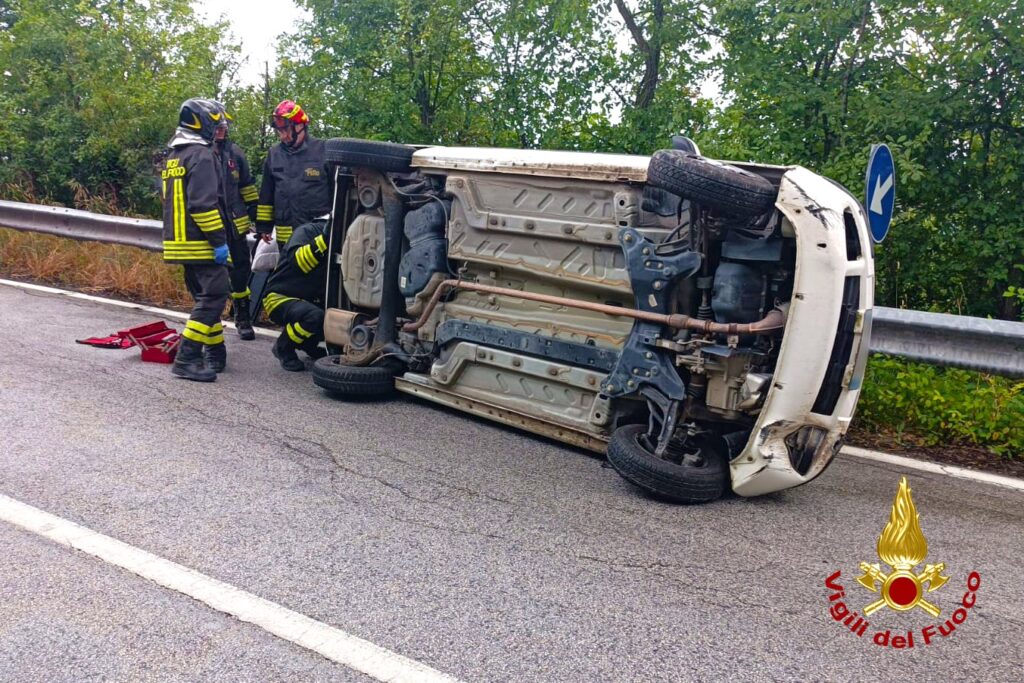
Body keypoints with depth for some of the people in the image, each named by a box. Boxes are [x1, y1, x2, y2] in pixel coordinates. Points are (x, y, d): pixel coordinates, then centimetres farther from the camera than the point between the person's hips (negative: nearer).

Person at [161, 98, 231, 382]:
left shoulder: (172, 157, 18)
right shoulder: (200, 155, -13)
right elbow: (203, 203, -22)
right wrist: (219, 240, -20)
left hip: (179, 242, 10)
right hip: (200, 244, -10)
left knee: (204, 297, 16)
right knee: (213, 297, -9)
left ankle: (215, 353, 22)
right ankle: (187, 359, -14)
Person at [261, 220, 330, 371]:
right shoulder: (308, 231, -15)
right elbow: (297, 260, -36)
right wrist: (324, 239, -43)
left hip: (311, 300, 8)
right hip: (280, 298, -7)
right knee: (315, 317, -36)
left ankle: (308, 343, 13)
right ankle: (283, 347, -6)